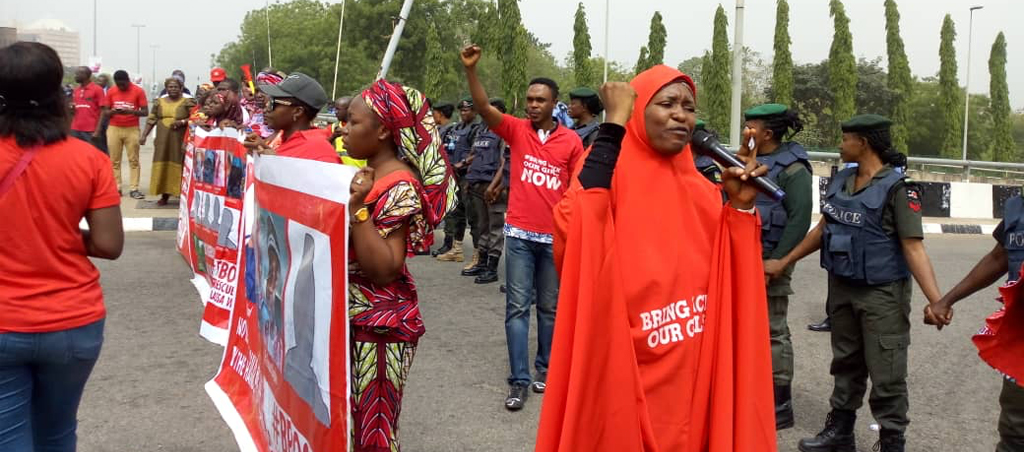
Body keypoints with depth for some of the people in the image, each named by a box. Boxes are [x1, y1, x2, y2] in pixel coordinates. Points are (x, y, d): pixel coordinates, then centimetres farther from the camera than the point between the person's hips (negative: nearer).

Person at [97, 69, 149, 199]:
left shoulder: (138, 91, -3)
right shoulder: (111, 92, 3)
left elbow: (145, 112, -5)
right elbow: (105, 113, 5)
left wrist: (131, 111, -22)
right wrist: (113, 112, -18)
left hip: (132, 129, -2)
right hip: (114, 129, 2)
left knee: (133, 160, -2)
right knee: (114, 160, 2)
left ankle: (134, 189, -2)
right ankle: (116, 188, 7)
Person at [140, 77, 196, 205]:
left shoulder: (187, 102, -1)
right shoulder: (159, 102, 11)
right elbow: (151, 120, 11)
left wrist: (182, 122, -18)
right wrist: (144, 135, 5)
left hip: (180, 141, -4)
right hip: (163, 140, 4)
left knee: (179, 165, -4)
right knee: (163, 166, 4)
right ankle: (164, 195, 11)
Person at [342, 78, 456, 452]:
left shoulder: (400, 188, -19)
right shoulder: (366, 176, 8)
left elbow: (384, 270, -25)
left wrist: (358, 208, -28)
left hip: (379, 325, -9)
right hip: (350, 318, 9)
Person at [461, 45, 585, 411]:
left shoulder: (571, 140, 0)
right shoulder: (516, 130, 0)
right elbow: (483, 107, -13)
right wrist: (470, 69, -27)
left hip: (556, 235, 0)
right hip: (520, 233, 0)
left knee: (549, 307, 11)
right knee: (517, 307, 0)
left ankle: (545, 370, 25)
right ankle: (519, 381, 4)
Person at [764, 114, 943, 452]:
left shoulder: (897, 188, -14)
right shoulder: (840, 181, 6)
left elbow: (914, 248, -18)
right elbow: (822, 230, 18)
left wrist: (936, 300, -28)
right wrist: (784, 263, 21)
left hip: (881, 294, -7)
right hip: (841, 288, 7)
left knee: (886, 374, -1)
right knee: (846, 365, 18)